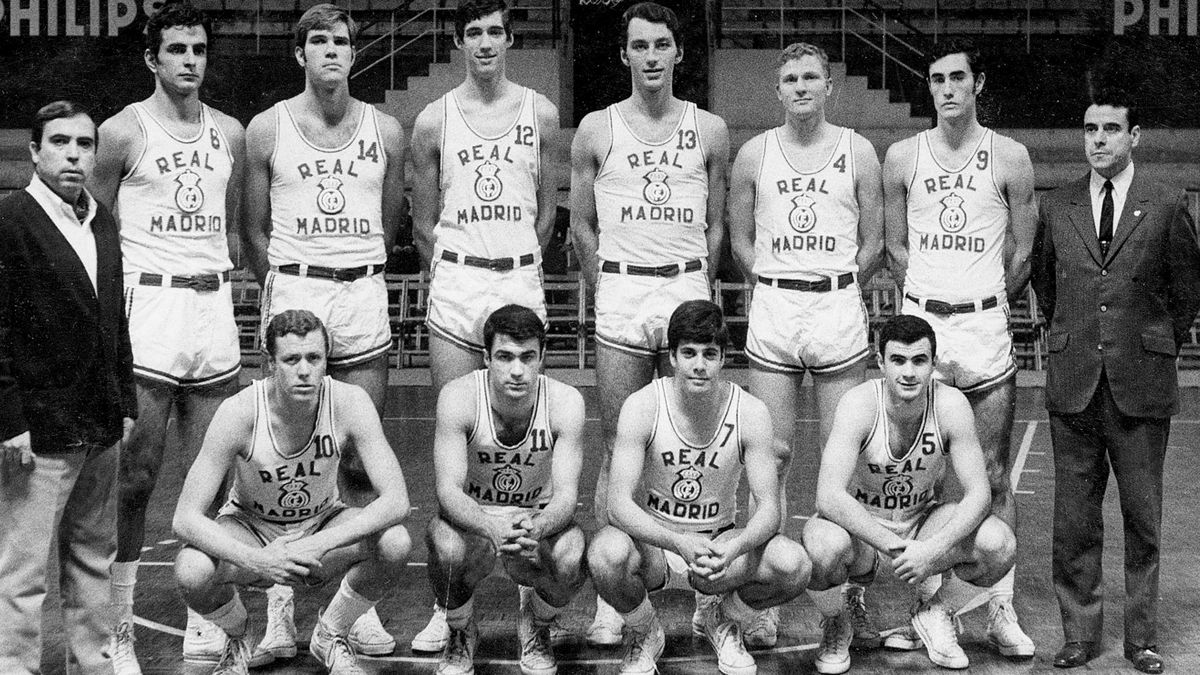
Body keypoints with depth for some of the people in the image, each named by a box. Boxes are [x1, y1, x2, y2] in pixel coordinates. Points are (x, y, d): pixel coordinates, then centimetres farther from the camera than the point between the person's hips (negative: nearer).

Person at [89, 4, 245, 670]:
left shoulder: (229, 132, 12)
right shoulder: (123, 131, -2)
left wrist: (219, 280, 11)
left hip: (214, 306, 5)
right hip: (149, 306, -5)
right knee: (136, 476, -4)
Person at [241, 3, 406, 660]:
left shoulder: (385, 130, 9)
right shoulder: (267, 129, 4)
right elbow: (254, 229, 9)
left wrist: (355, 272, 12)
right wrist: (281, 284, 5)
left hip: (363, 291, 2)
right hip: (292, 290, -2)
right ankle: (280, 609, -1)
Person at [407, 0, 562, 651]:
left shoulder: (540, 114, 6)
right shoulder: (433, 120, 4)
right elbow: (424, 220, 12)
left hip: (521, 280, 1)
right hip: (455, 281, 0)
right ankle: (445, 605, 1)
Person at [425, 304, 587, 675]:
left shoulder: (565, 402, -18)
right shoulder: (459, 397, -21)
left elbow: (566, 493, -22)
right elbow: (448, 489, -27)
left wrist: (535, 530, -46)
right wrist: (493, 530, -48)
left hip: (539, 518, 1)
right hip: (470, 517, -1)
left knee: (573, 559, -32)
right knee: (447, 549, -35)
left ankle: (535, 627, 6)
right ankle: (460, 632, 2)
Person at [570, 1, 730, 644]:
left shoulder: (709, 130, 8)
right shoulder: (596, 130, 6)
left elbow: (715, 225, 13)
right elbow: (582, 226, 11)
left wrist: (693, 289, 7)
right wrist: (610, 292, 6)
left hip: (689, 289, 1)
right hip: (619, 290, -1)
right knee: (618, 449, -1)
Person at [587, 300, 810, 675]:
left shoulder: (750, 412, -14)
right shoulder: (642, 407, -19)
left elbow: (768, 507, -16)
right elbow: (619, 504, -25)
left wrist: (732, 548, -39)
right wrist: (680, 544, -43)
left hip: (719, 543, 2)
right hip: (653, 541, -2)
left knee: (793, 564, -27)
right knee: (606, 554, -37)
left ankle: (725, 622, 8)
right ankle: (643, 632, 0)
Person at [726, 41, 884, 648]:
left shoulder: (858, 153, 5)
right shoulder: (754, 154, 7)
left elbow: (873, 243, 8)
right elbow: (740, 239, 12)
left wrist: (836, 293, 6)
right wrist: (777, 287, 8)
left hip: (839, 307, -1)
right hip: (772, 308, 1)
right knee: (772, 454, 1)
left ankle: (852, 598, 6)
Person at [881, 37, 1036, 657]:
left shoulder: (1009, 158, 2)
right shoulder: (903, 157, 6)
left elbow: (1022, 254, 7)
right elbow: (895, 248, 12)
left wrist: (982, 306, 11)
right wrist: (931, 306, 9)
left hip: (985, 326, -1)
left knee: (993, 478, 1)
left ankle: (1001, 611, 7)